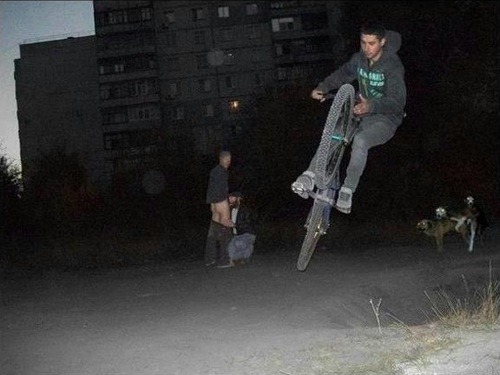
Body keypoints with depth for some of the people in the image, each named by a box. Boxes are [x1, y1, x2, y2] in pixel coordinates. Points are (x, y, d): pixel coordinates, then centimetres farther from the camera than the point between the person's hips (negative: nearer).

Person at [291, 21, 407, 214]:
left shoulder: (393, 66, -18)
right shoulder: (359, 58, 2)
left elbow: (397, 101, -27)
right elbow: (342, 74, 18)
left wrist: (371, 106, -46)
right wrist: (323, 88, -1)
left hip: (385, 119, -6)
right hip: (362, 112, 6)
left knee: (360, 140, -36)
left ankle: (347, 191, -32)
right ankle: (309, 176, -27)